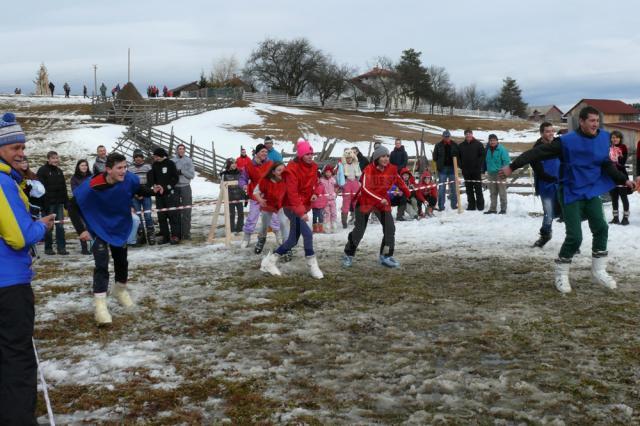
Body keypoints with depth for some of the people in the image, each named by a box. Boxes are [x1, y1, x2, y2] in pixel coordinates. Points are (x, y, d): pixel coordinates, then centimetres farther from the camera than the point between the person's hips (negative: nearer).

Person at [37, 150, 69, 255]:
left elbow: (64, 188, 17)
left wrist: (67, 202, 12)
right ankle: (48, 248, 10)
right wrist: (44, 203, -18)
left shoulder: (59, 171, 14)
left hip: (59, 203, 5)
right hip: (49, 203, -5)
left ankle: (61, 247, 5)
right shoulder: (42, 171, -6)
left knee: (60, 225, 3)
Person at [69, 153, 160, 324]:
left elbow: (139, 189, 1)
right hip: (99, 229, -4)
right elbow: (73, 206, -19)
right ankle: (99, 304, -10)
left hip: (121, 228, 4)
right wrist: (81, 229, -23)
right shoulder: (91, 187, -32)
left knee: (121, 261, 18)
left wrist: (152, 191, -19)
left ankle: (121, 290, 44)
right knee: (102, 264, -15)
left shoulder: (129, 179, -24)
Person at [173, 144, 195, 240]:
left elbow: (192, 175, -2)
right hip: (175, 188, 0)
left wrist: (182, 172, -12)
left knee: (186, 211, -3)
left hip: (185, 187, 0)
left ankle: (186, 232, -1)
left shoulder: (188, 161, 4)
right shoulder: (172, 161, 3)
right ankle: (177, 232, 10)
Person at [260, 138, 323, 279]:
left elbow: (315, 183, 18)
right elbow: (292, 192, -24)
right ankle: (312, 266, -8)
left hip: (303, 206, 8)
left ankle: (269, 261, 24)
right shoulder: (292, 168, -19)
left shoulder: (313, 167, 5)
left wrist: (315, 193, -6)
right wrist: (300, 211, -31)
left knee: (292, 241, 10)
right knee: (307, 233, -20)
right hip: (292, 207, -8)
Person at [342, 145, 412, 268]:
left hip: (383, 202, 4)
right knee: (359, 230, 0)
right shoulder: (368, 170, -20)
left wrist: (409, 195, 15)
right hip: (365, 202, -4)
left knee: (390, 228, -7)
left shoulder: (392, 169, -6)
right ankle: (348, 255, 19)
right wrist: (380, 199, -36)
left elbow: (400, 183, 11)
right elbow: (365, 188, -28)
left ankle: (386, 256, 6)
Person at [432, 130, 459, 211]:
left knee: (453, 187, 7)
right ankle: (441, 206, 2)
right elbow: (435, 157, 5)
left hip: (452, 168, 2)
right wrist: (439, 163, -2)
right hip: (442, 169, -1)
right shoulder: (438, 145, 3)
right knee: (441, 187, -2)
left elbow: (458, 155, 8)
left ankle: (454, 204, 15)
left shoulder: (454, 145, 6)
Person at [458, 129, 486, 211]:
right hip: (466, 171, 3)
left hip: (476, 170, -3)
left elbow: (482, 156, -2)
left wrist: (479, 166, -10)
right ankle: (471, 205, 11)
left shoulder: (478, 144, 0)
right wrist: (461, 166, 2)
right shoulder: (461, 145, 9)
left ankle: (480, 205, 6)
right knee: (469, 189, 6)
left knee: (478, 188, 1)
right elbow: (458, 157, 14)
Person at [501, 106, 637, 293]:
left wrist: (623, 180, 4)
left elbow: (607, 165, 12)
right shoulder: (567, 141, -18)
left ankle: (598, 272, 17)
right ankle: (561, 275, 9)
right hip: (571, 194, -5)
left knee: (601, 228, 0)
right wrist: (512, 166, -19)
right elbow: (538, 152, -17)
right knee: (575, 236, -9)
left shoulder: (603, 138, 0)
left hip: (592, 192, 5)